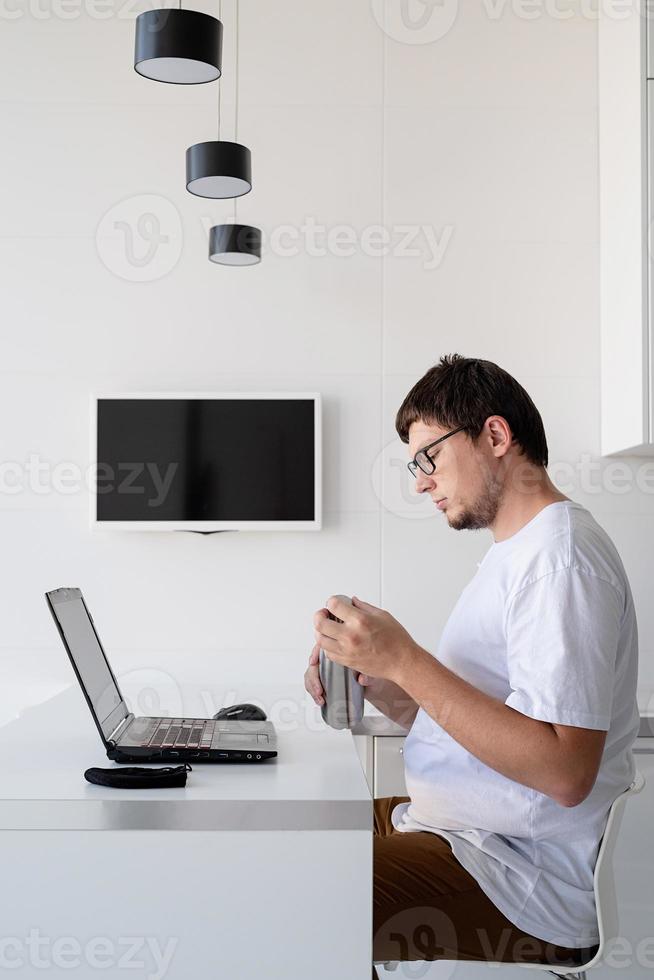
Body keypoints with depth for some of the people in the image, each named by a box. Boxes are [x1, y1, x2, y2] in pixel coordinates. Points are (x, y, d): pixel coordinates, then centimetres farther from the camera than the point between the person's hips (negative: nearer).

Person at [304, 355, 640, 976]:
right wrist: (371, 679, 0)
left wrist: (403, 659, -25)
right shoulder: (512, 551, 17)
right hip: (450, 823, 10)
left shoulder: (559, 557, -17)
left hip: (524, 873, -10)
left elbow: (565, 771, -26)